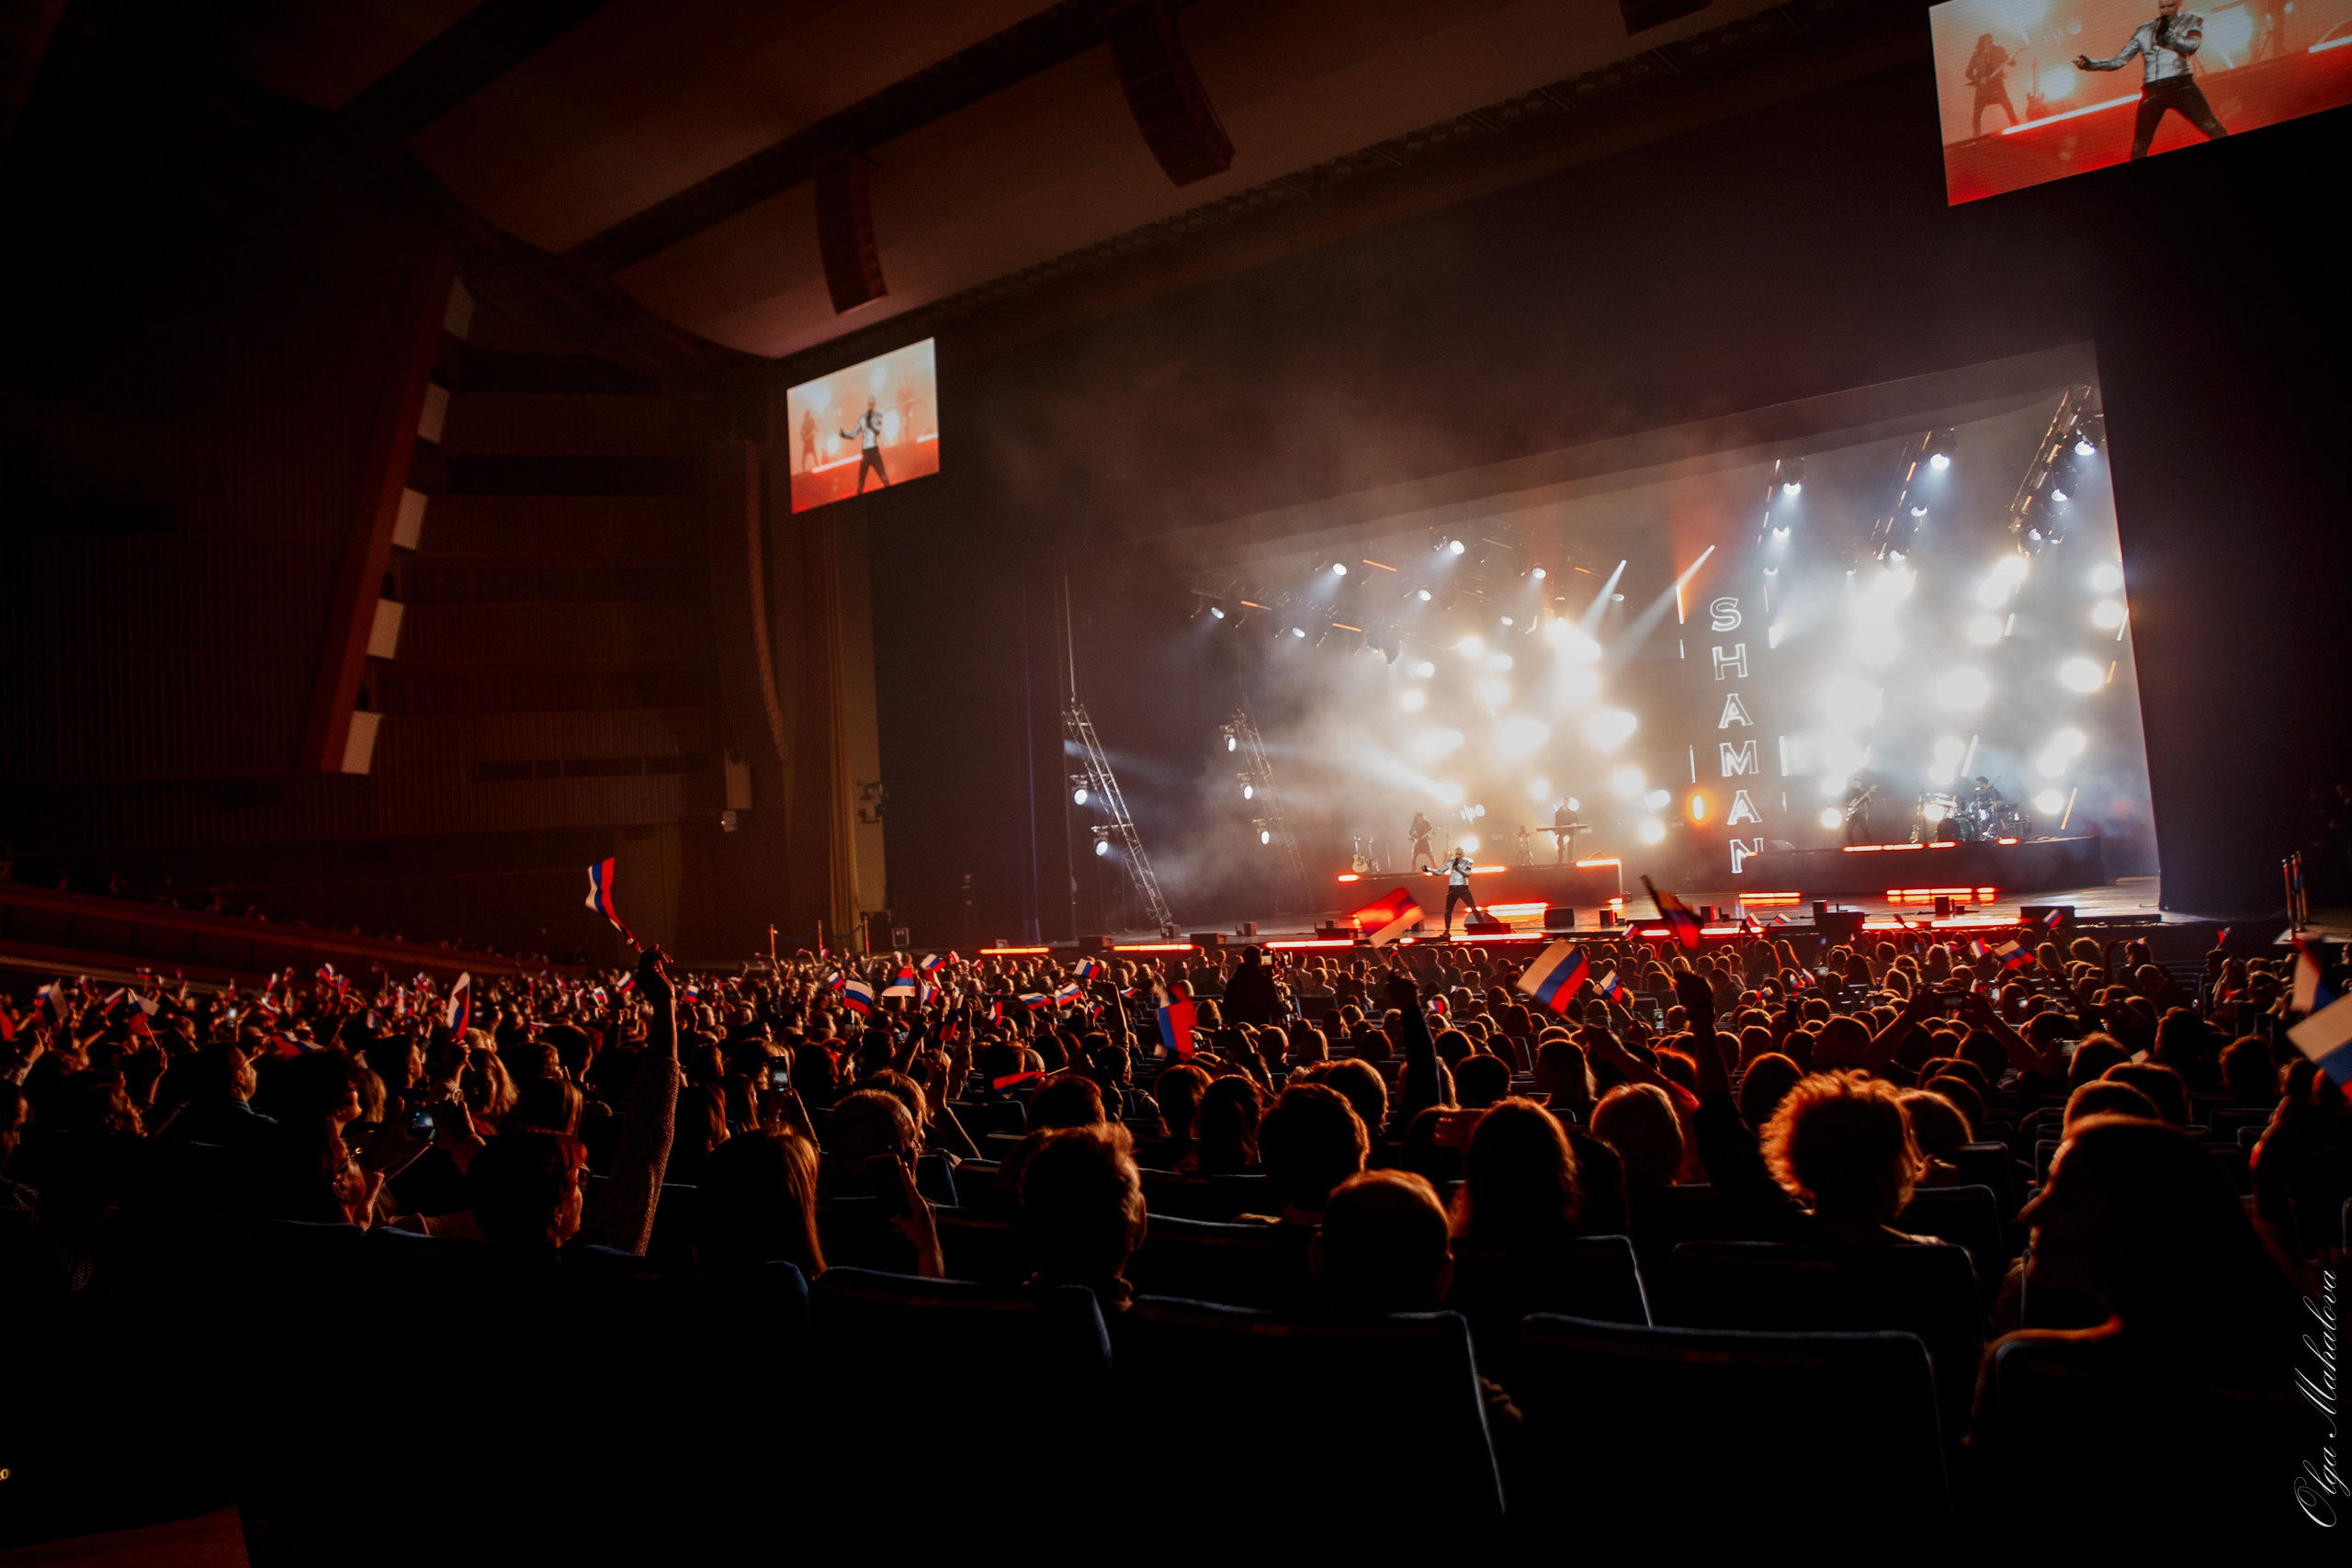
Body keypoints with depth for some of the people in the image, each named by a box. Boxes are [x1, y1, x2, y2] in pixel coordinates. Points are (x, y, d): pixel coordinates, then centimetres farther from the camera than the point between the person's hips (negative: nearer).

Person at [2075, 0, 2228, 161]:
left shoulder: (2191, 21, 11)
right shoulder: (2144, 30, 15)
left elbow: (2191, 46, -6)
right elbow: (2119, 60, 13)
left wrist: (2167, 32, -8)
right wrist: (2090, 64, -1)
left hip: (2181, 86, -2)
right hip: (2152, 91, 2)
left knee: (2212, 129, -14)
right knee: (2139, 147, 1)